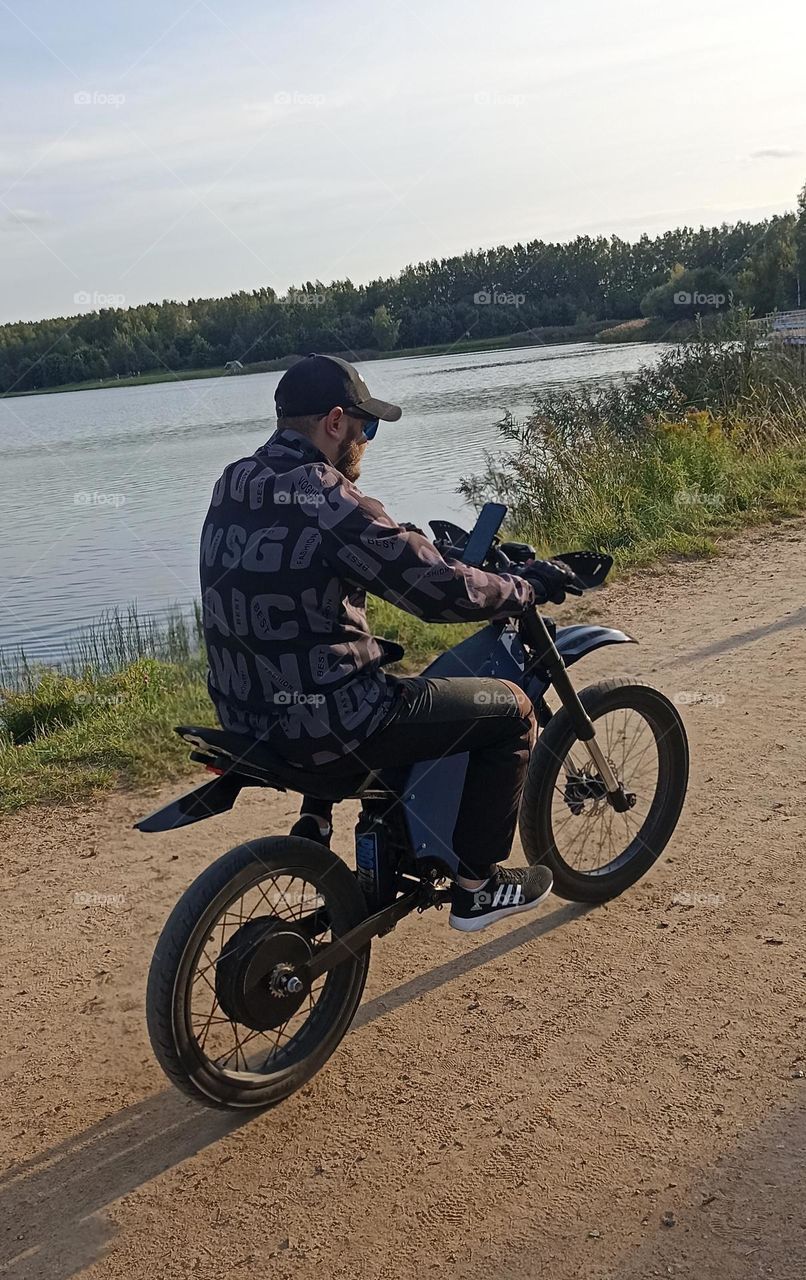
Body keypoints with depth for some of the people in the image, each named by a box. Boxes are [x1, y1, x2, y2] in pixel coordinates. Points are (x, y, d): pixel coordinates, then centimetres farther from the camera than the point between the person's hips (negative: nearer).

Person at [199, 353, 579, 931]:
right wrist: (528, 587, -2)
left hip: (245, 712, 9)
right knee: (511, 711, 5)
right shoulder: (326, 500, -20)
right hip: (324, 725, -9)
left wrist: (419, 538, 29)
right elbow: (442, 590, -20)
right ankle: (477, 886, 15)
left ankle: (314, 823, 34)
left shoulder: (232, 487, 7)